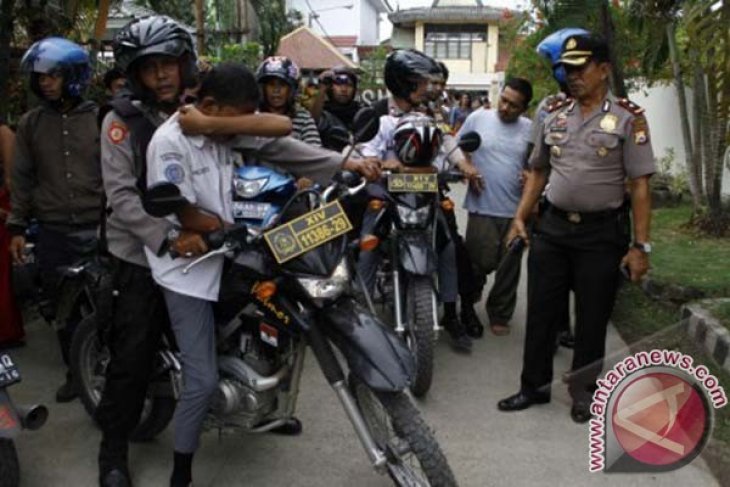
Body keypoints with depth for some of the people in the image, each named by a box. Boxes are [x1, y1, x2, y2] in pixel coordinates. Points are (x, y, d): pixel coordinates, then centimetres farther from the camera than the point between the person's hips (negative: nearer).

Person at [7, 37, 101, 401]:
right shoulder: (30, 123, 5)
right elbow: (22, 178, 8)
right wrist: (17, 227, 5)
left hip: (99, 229, -3)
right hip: (53, 233, 3)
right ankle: (76, 372, 29)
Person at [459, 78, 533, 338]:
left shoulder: (531, 129, 5)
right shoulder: (478, 118, -1)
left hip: (517, 210, 3)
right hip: (483, 207, -2)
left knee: (509, 267, 11)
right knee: (482, 262, 1)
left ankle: (500, 314, 28)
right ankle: (467, 304, 28)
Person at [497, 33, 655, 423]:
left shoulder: (628, 118, -7)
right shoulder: (554, 116, 7)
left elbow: (640, 185, -9)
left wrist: (640, 246, -13)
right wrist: (520, 218, 7)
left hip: (602, 233, -4)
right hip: (552, 228, 4)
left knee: (592, 319, 8)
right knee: (540, 312, 10)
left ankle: (583, 392, 26)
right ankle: (534, 386, 26)